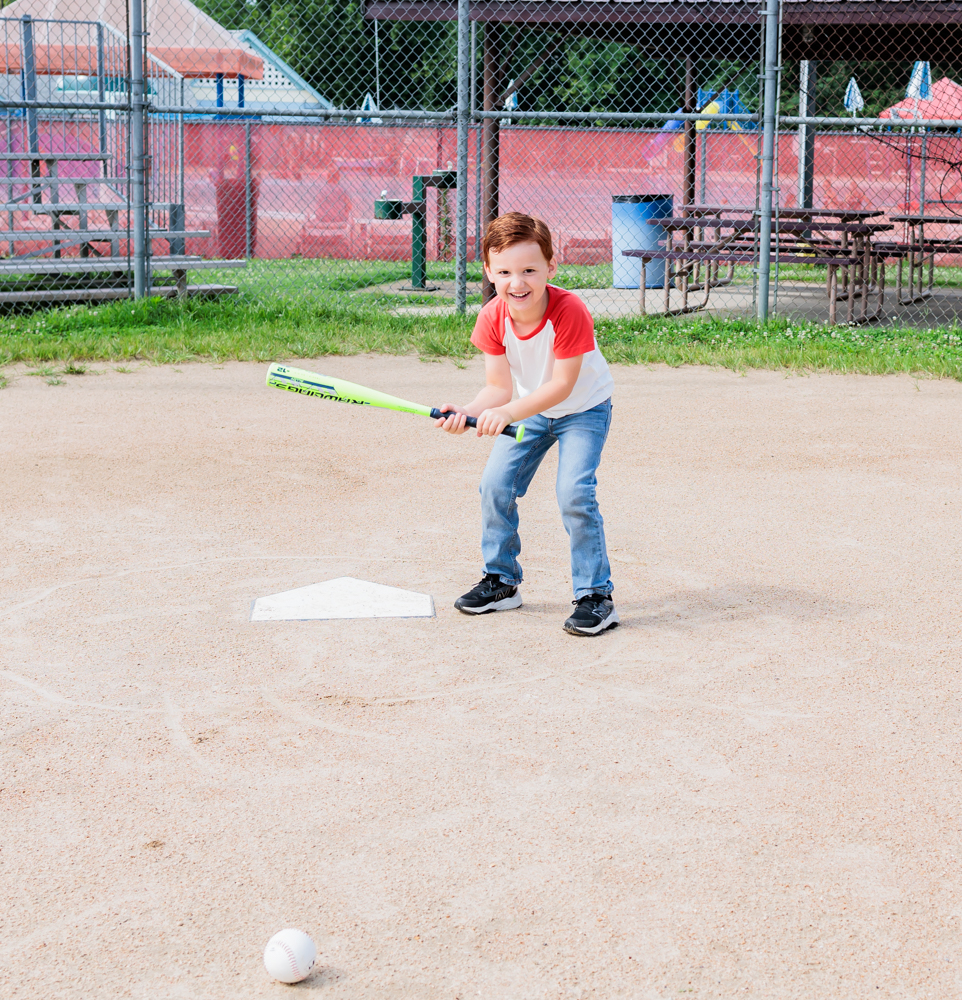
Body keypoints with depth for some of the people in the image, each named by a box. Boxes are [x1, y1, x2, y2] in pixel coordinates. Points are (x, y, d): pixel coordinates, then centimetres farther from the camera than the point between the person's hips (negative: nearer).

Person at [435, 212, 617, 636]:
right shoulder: (492, 318, -20)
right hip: (530, 408, 5)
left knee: (574, 492, -20)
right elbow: (499, 387, -17)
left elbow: (562, 385, -32)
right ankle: (501, 581, 20)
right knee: (495, 484, 0)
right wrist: (467, 412, -37)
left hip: (584, 409, -5)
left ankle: (596, 596, -6)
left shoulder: (569, 311, -34)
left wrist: (507, 413, -42)